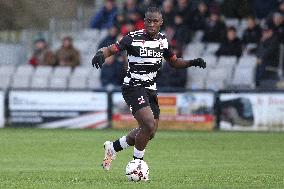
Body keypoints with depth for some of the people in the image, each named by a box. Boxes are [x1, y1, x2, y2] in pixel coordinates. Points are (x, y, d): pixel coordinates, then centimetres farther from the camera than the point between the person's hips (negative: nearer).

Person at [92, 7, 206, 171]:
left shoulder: (162, 40, 6)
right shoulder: (134, 38, -12)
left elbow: (174, 62, 18)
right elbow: (111, 49, -13)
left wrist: (192, 62, 2)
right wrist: (101, 54, -35)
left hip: (150, 90, 7)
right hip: (133, 88, -7)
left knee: (149, 133, 8)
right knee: (149, 125, -23)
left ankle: (113, 147, 27)